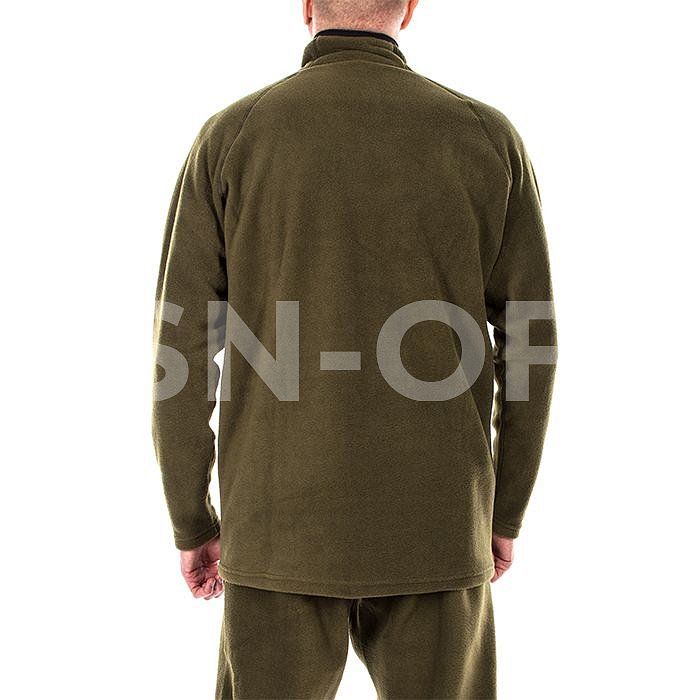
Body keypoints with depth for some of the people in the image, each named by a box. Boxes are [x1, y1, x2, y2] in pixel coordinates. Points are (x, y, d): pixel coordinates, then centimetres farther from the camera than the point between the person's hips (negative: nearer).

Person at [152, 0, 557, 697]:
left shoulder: (230, 136, -3)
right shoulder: (488, 137, -1)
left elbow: (181, 345, -4)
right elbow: (529, 347, 0)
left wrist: (191, 523, 7)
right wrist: (506, 515, 12)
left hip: (283, 527, 0)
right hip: (433, 531, 1)